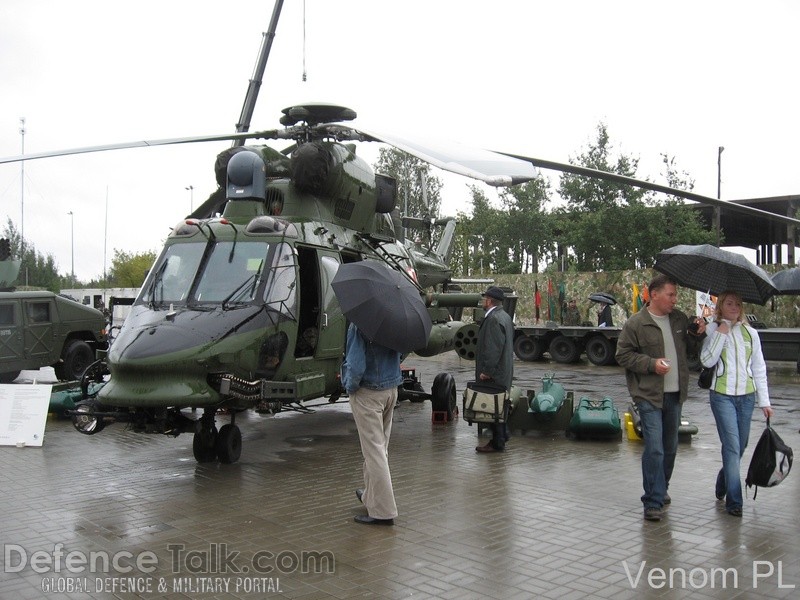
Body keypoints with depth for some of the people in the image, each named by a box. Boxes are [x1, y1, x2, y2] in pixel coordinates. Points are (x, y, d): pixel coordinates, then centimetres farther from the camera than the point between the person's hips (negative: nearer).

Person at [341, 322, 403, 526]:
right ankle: (372, 495, 36)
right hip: (391, 389, 7)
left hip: (367, 392, -7)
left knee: (374, 449, -3)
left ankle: (383, 511, 0)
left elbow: (356, 366, -23)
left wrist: (350, 386, -9)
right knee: (381, 446, 19)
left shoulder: (358, 326, -21)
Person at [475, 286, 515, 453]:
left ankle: (497, 443, 1)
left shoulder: (493, 319, -19)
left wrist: (486, 371, -19)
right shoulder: (505, 316, 14)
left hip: (493, 375, -10)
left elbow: (493, 348, -24)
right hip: (504, 372, 11)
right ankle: (501, 437, 28)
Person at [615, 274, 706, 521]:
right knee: (654, 448, -11)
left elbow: (689, 348, 23)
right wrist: (651, 364, -18)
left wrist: (698, 334, 2)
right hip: (649, 396, -6)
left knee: (670, 447, 16)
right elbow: (623, 355, -8)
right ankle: (653, 502, -5)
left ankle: (660, 490, 34)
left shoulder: (680, 320, 10)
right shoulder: (636, 324, -9)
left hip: (675, 394, 7)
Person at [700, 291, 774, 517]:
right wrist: (720, 334, -15)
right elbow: (707, 361, -12)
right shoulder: (713, 330, 1)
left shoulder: (750, 333, 9)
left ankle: (722, 486, 35)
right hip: (722, 396, -4)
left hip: (746, 396, 4)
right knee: (732, 446, -10)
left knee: (739, 447, 11)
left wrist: (764, 401, 8)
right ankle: (734, 501, -6)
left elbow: (759, 368, 11)